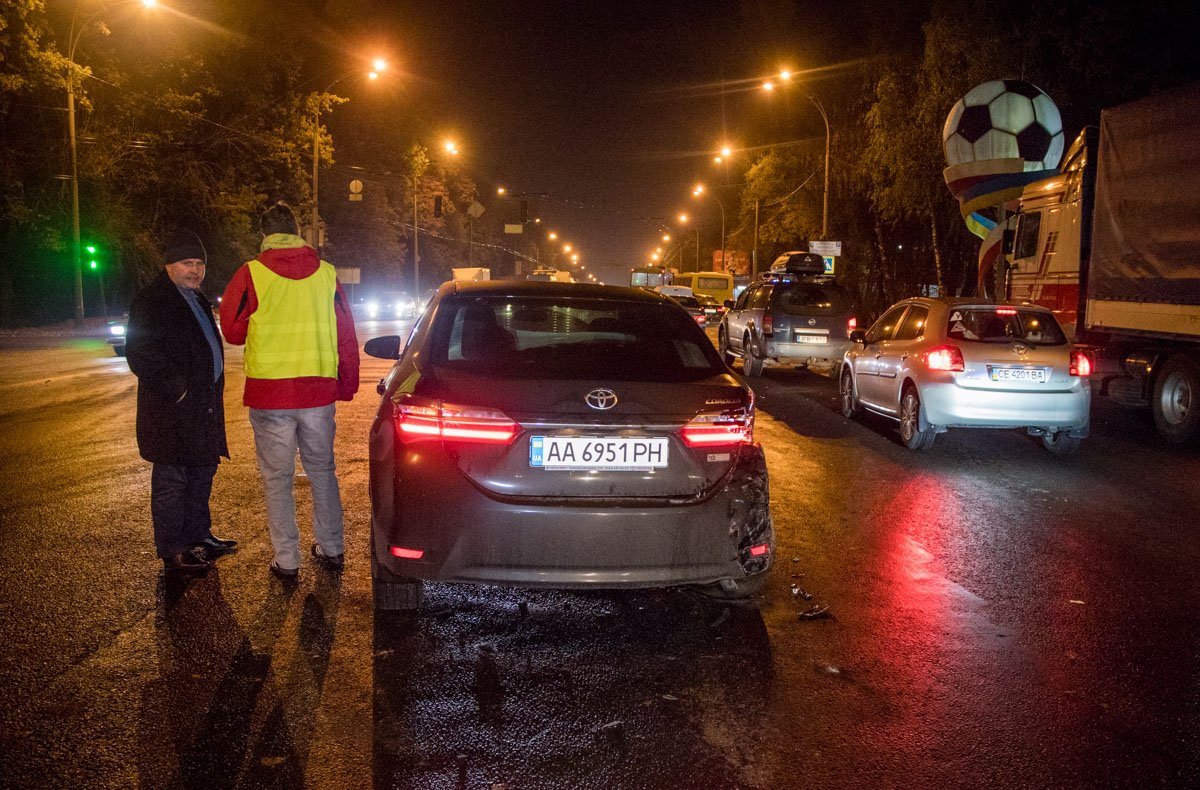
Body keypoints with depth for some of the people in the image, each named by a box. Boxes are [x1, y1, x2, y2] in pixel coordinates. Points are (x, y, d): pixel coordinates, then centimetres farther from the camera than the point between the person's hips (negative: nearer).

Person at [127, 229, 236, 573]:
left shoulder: (196, 300, 17)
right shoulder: (151, 301, -12)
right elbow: (140, 354, -19)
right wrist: (174, 389, -19)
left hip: (202, 406, 9)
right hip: (173, 409, -9)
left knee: (202, 472, 17)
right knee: (172, 479, -2)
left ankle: (198, 535, 30)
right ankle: (172, 550, 6)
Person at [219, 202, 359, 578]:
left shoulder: (251, 273, -6)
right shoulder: (326, 272, 2)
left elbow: (232, 330, 1)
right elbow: (346, 333, 6)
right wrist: (347, 385, 15)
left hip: (270, 393, -3)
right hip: (319, 391, 3)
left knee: (277, 476, 7)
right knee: (322, 469, 17)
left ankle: (286, 560, 9)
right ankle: (332, 548, 24)